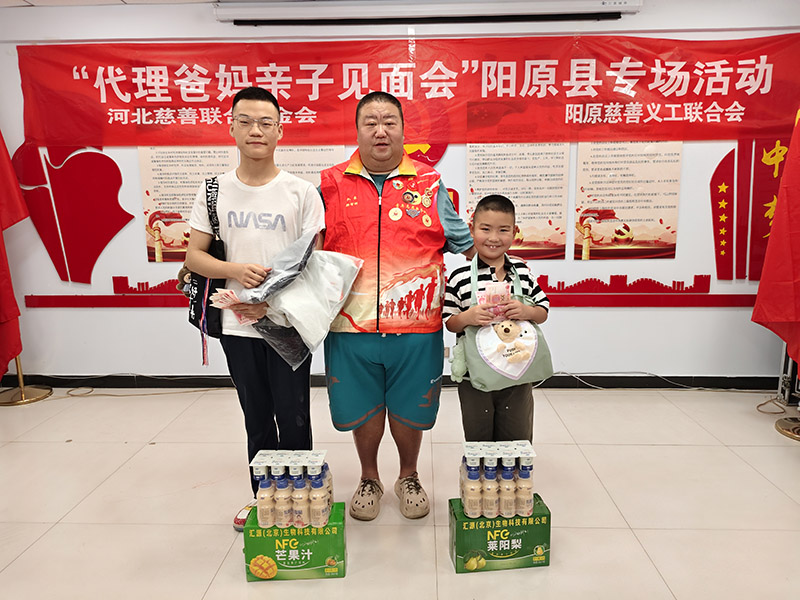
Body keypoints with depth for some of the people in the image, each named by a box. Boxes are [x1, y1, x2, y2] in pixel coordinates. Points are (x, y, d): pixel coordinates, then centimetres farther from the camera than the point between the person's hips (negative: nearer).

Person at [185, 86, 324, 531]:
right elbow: (194, 255, 5)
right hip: (238, 326, 3)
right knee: (257, 419, 16)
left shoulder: (301, 192, -3)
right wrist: (235, 270, -15)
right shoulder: (215, 191, 5)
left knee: (293, 419, 6)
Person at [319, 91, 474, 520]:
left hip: (416, 326, 0)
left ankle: (409, 477, 41)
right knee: (363, 410, 14)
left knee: (408, 410, 13)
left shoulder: (430, 185, 5)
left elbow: (466, 243, 12)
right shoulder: (332, 184, 4)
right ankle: (369, 479, 40)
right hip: (352, 325, 1)